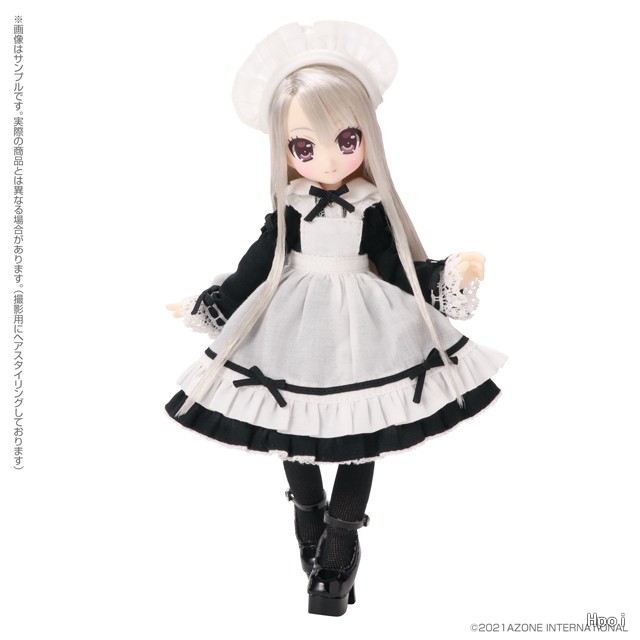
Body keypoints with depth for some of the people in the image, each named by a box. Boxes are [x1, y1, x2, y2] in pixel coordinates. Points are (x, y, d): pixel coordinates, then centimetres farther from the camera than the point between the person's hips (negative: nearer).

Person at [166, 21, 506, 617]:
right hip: (295, 335, 2)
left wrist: (452, 275, -17)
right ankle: (311, 523, 41)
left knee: (359, 442, 3)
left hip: (362, 336, -1)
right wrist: (204, 307, 5)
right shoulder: (288, 210, -4)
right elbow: (254, 269, 2)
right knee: (294, 436, 14)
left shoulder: (372, 208, -6)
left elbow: (402, 268, -4)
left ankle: (338, 550, 20)